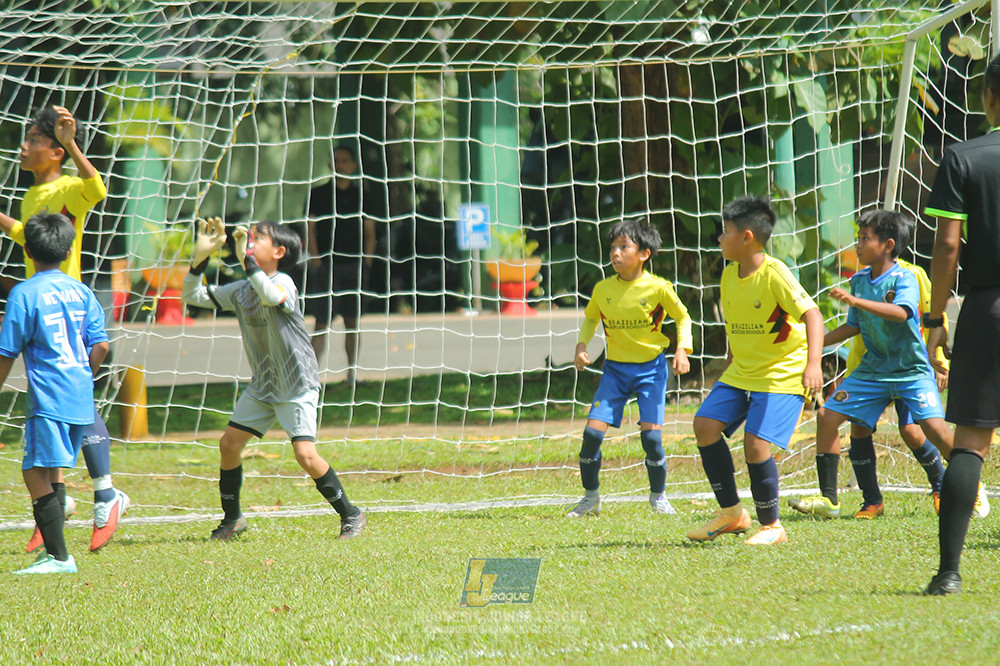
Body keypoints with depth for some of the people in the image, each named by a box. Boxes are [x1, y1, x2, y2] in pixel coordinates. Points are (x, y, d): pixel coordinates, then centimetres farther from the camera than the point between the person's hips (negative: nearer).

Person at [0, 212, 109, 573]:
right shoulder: (81, 291, 9)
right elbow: (100, 346, 8)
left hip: (48, 397, -7)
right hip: (80, 400, 7)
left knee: (36, 473, -5)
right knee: (53, 472, 18)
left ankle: (58, 556, -11)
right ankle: (55, 552, 20)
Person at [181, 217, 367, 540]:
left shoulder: (284, 283, -19)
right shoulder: (240, 291, 2)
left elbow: (270, 295, -44)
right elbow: (192, 296, 6)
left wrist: (245, 256, -40)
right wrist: (201, 256, -7)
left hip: (298, 386, -7)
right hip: (262, 386, 7)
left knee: (306, 455, -17)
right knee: (229, 444, 3)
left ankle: (351, 515, -2)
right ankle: (232, 519, 21)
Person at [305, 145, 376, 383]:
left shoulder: (362, 198, 12)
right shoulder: (318, 195, 5)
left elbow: (370, 234, 12)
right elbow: (310, 230, 2)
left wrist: (366, 263, 1)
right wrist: (316, 261, -8)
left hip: (355, 266, 3)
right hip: (328, 265, -3)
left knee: (353, 322, 5)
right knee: (322, 323, -9)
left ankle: (352, 371, 8)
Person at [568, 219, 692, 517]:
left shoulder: (658, 288, -12)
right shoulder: (602, 289, -4)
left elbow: (682, 317, 4)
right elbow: (590, 318, 16)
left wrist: (682, 349, -11)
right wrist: (581, 345, -1)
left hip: (651, 367, -3)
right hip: (615, 368, 3)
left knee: (651, 435, -14)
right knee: (592, 431, -8)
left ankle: (658, 496, 9)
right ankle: (590, 498, 9)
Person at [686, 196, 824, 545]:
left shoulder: (775, 274, -19)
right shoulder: (730, 273, 6)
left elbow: (812, 313, -28)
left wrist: (813, 363, -40)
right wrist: (731, 363, 26)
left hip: (783, 373, -8)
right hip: (741, 372, 8)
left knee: (755, 441, -18)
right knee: (705, 425, -5)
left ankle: (771, 526, -1)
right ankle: (731, 513, 8)